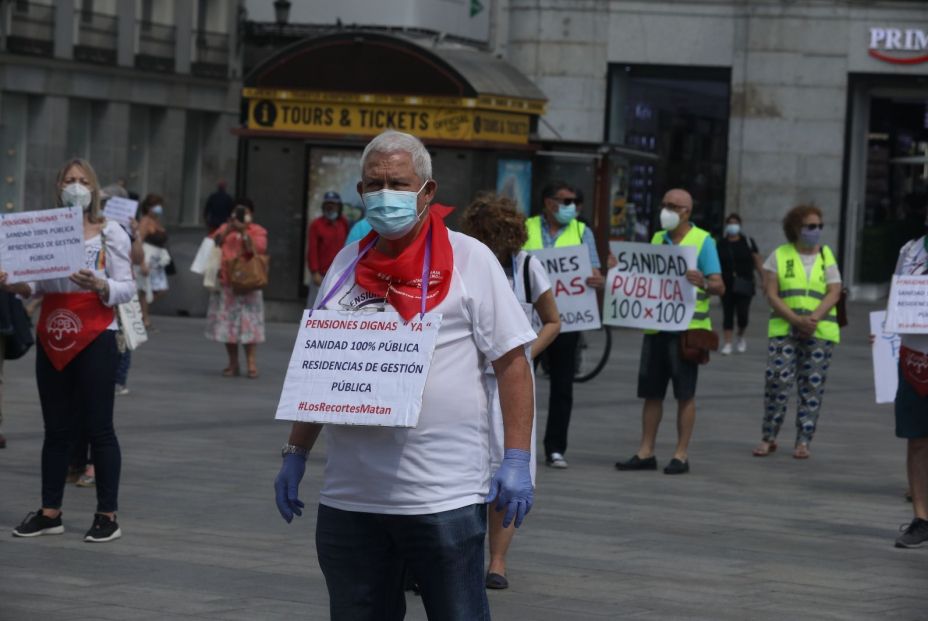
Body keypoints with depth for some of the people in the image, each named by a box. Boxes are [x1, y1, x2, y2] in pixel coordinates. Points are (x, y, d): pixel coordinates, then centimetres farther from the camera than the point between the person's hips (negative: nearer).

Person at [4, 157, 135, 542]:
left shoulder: (110, 233, -1)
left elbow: (127, 288, -6)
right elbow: (36, 284, 11)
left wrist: (99, 285, -25)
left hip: (94, 339, -4)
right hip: (52, 340, 4)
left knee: (98, 427, -2)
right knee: (56, 428, 9)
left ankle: (107, 515, 3)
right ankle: (50, 513, 15)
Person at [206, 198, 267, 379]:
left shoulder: (257, 231, 5)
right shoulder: (225, 228, 14)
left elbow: (258, 249, -11)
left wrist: (243, 231, -15)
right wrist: (228, 230, -10)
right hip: (225, 283, 3)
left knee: (249, 323, -8)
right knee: (227, 323, 4)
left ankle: (251, 364, -7)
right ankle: (233, 364, 11)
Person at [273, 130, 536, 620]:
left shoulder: (470, 259, -2)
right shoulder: (348, 264, 13)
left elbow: (512, 362, -5)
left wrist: (517, 460, -12)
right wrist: (296, 454, 15)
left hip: (444, 499, -5)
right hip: (348, 497, 5)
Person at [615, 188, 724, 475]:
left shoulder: (703, 240, -3)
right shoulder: (657, 239, 15)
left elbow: (719, 286, -9)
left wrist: (703, 283, -30)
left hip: (687, 327, -6)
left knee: (685, 393, -1)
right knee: (651, 392, 6)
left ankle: (681, 454, 4)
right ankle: (646, 452, 11)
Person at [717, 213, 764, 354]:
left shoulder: (748, 242, 4)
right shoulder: (721, 244, 6)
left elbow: (758, 262, 5)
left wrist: (764, 280, -1)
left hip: (744, 284, -1)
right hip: (727, 285, 1)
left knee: (742, 313, -7)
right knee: (727, 314, 1)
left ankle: (741, 336, 20)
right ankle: (727, 344, 5)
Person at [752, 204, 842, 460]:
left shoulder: (827, 256, 10)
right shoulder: (779, 255, 5)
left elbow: (834, 293, 1)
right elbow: (771, 294, -2)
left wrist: (813, 318, -16)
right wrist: (796, 319, -15)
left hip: (820, 331, 2)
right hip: (783, 329, -1)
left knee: (812, 386, -1)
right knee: (778, 381, -11)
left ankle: (803, 442, 6)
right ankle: (768, 438, 2)